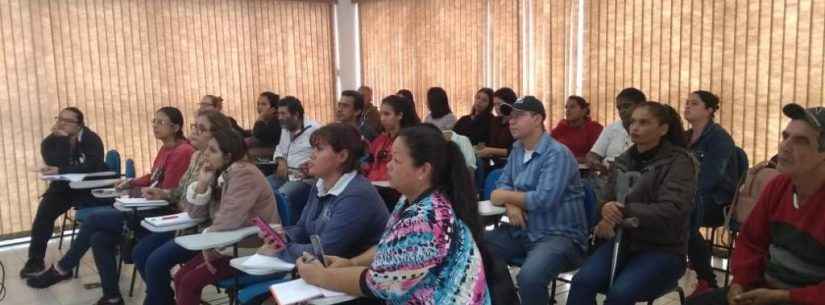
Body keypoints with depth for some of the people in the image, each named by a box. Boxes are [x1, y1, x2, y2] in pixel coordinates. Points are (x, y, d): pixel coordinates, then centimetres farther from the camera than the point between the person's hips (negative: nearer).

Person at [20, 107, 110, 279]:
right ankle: (35, 261, -7)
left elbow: (92, 167, -28)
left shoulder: (92, 139, -12)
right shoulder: (49, 142, -3)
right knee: (44, 212, -18)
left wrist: (60, 171, -35)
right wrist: (63, 139, -25)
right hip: (63, 187, 3)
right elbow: (56, 164, -21)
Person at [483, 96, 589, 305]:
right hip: (522, 231, 8)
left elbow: (543, 200, -23)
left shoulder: (557, 154, -15)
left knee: (529, 277, -35)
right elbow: (502, 184, 14)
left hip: (559, 235, -8)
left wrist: (506, 197, -9)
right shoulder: (517, 150, 12)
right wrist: (511, 204, -9)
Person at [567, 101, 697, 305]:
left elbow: (671, 211, -18)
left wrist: (625, 211, -26)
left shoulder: (679, 162, -6)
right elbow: (608, 200, 10)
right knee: (582, 282, -23)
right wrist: (606, 216, -15)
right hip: (624, 241, 5)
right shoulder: (622, 161, 14)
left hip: (663, 250, -5)